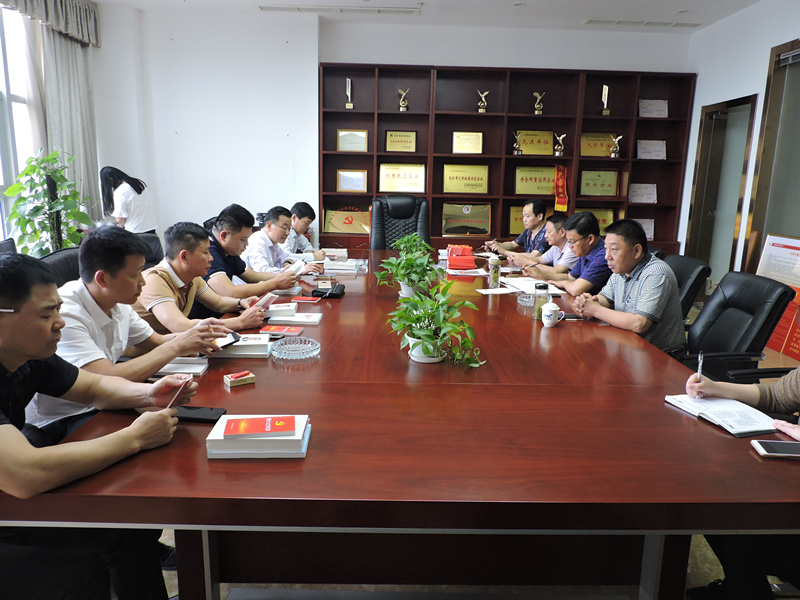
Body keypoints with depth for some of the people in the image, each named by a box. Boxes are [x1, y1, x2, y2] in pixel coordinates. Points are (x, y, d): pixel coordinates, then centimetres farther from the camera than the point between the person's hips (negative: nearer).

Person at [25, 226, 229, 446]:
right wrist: (176, 346, -24)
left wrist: (193, 335, -9)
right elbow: (107, 380, -34)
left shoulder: (119, 304, 0)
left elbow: (155, 342, 13)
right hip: (56, 427, -8)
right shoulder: (64, 315, -26)